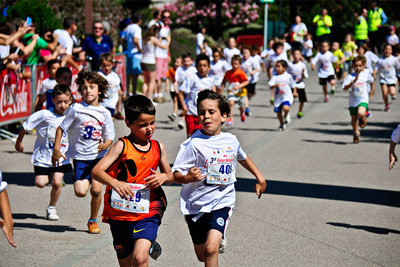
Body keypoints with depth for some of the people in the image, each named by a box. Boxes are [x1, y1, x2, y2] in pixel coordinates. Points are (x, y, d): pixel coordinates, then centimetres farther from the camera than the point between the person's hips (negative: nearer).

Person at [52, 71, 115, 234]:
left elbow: (110, 137, 4)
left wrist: (105, 145, -18)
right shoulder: (76, 109, -3)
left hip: (98, 156, 1)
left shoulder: (104, 113, 3)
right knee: (80, 192, -12)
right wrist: (56, 150, -4)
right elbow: (61, 128, 2)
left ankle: (93, 221, 12)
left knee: (96, 189, -9)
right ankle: (81, 179, 26)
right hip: (80, 156, -1)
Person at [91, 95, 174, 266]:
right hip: (120, 214, 0)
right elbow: (96, 171, -16)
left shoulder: (158, 148, 5)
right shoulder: (122, 146, -7)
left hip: (148, 213, 0)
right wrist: (114, 183, -35)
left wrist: (164, 177, -7)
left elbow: (170, 175, 17)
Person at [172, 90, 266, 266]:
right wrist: (188, 178, -37)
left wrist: (259, 177, 28)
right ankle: (219, 238, 50)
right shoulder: (194, 144, -14)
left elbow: (242, 157, 25)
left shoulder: (231, 141, 1)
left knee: (210, 249, -22)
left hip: (222, 202, 1)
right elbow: (176, 175, -17)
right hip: (195, 204, -1)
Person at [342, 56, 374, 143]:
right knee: (354, 118, 13)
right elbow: (345, 88, -21)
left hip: (363, 99, -1)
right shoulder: (350, 76, -10)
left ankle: (363, 118, 10)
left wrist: (371, 91, 27)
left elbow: (371, 81, 18)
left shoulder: (366, 75, -5)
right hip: (353, 100, 2)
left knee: (361, 113, -29)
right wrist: (353, 81, -33)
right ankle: (356, 133, 39)